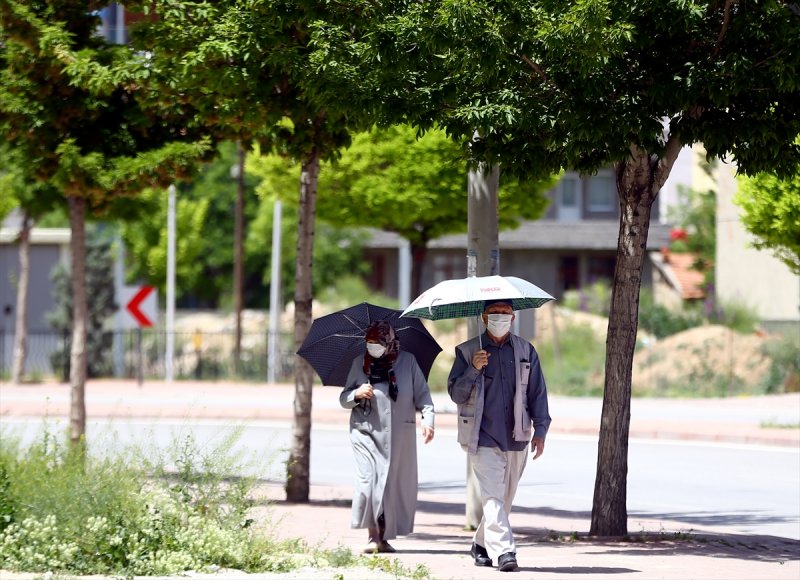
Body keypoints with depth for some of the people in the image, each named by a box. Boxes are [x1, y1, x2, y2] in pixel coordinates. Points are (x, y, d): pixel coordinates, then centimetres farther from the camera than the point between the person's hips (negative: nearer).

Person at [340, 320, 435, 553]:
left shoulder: (407, 361, 4)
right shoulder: (360, 363, 7)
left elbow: (422, 394, 6)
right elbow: (344, 398, 13)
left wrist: (428, 419, -10)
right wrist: (357, 394, -9)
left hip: (399, 435, 1)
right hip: (366, 431, -1)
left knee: (395, 483, 1)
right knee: (368, 479, -15)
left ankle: (385, 536, 10)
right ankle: (372, 536, -12)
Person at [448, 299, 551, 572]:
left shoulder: (526, 351, 10)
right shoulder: (467, 352, 4)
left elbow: (538, 392, 12)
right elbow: (456, 394, 1)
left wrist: (540, 429, 4)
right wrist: (473, 370, -15)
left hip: (516, 437, 3)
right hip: (483, 437, -3)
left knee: (505, 497, 9)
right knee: (492, 495, -16)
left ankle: (482, 544, 27)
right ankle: (503, 550, -23)